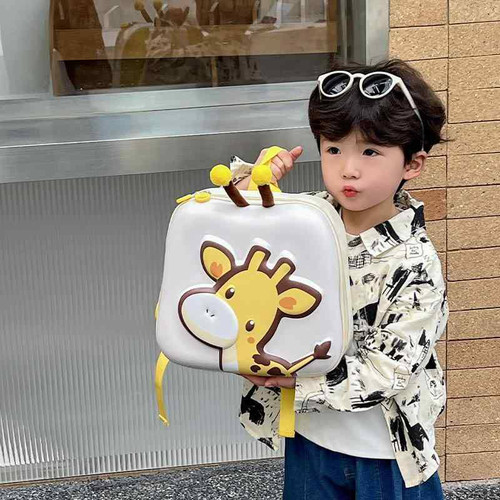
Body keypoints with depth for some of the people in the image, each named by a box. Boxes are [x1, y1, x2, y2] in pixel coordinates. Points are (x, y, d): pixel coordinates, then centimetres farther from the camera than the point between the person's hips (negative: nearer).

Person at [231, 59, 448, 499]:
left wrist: (295, 377, -26)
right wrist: (250, 180, -16)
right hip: (309, 434, 5)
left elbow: (386, 372, -23)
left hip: (385, 451, -4)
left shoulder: (414, 263, -22)